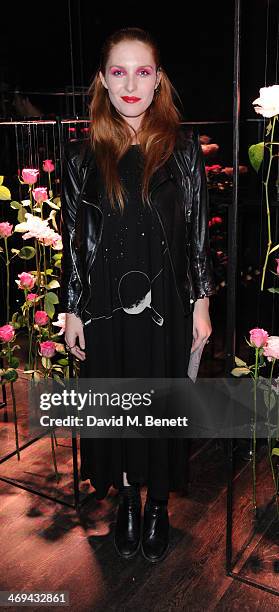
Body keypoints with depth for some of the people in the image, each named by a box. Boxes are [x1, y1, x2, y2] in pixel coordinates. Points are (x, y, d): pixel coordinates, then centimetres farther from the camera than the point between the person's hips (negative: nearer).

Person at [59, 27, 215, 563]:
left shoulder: (182, 145, 0)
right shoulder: (83, 155, 1)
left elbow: (197, 229, 0)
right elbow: (73, 237, 3)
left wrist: (201, 302, -2)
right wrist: (72, 311, 1)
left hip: (166, 299, 0)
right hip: (106, 302, 1)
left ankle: (158, 502, 34)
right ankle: (128, 496, 36)